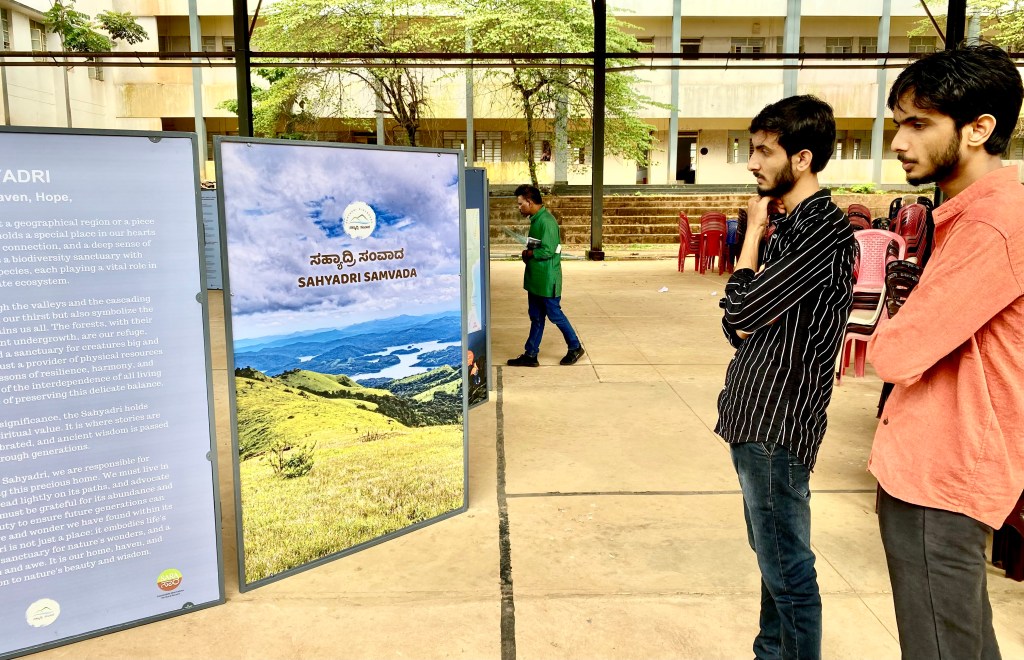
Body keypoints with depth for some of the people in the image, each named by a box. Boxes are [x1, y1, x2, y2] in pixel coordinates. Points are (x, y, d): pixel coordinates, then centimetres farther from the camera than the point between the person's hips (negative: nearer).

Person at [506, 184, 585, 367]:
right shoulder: (536, 219, 11)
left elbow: (547, 251, -25)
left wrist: (528, 253, -10)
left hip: (547, 281, -9)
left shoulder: (546, 221, -20)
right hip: (535, 279, 9)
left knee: (555, 315, 4)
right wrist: (529, 254, -1)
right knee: (536, 317, 12)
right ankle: (530, 355, 19)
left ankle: (575, 348, 20)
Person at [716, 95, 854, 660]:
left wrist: (753, 230, -8)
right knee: (772, 556, 21)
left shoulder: (825, 229, -17)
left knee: (787, 569, 3)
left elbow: (741, 310, -20)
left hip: (777, 422, -10)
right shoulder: (789, 226, 13)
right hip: (755, 414, 10)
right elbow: (738, 324, 13)